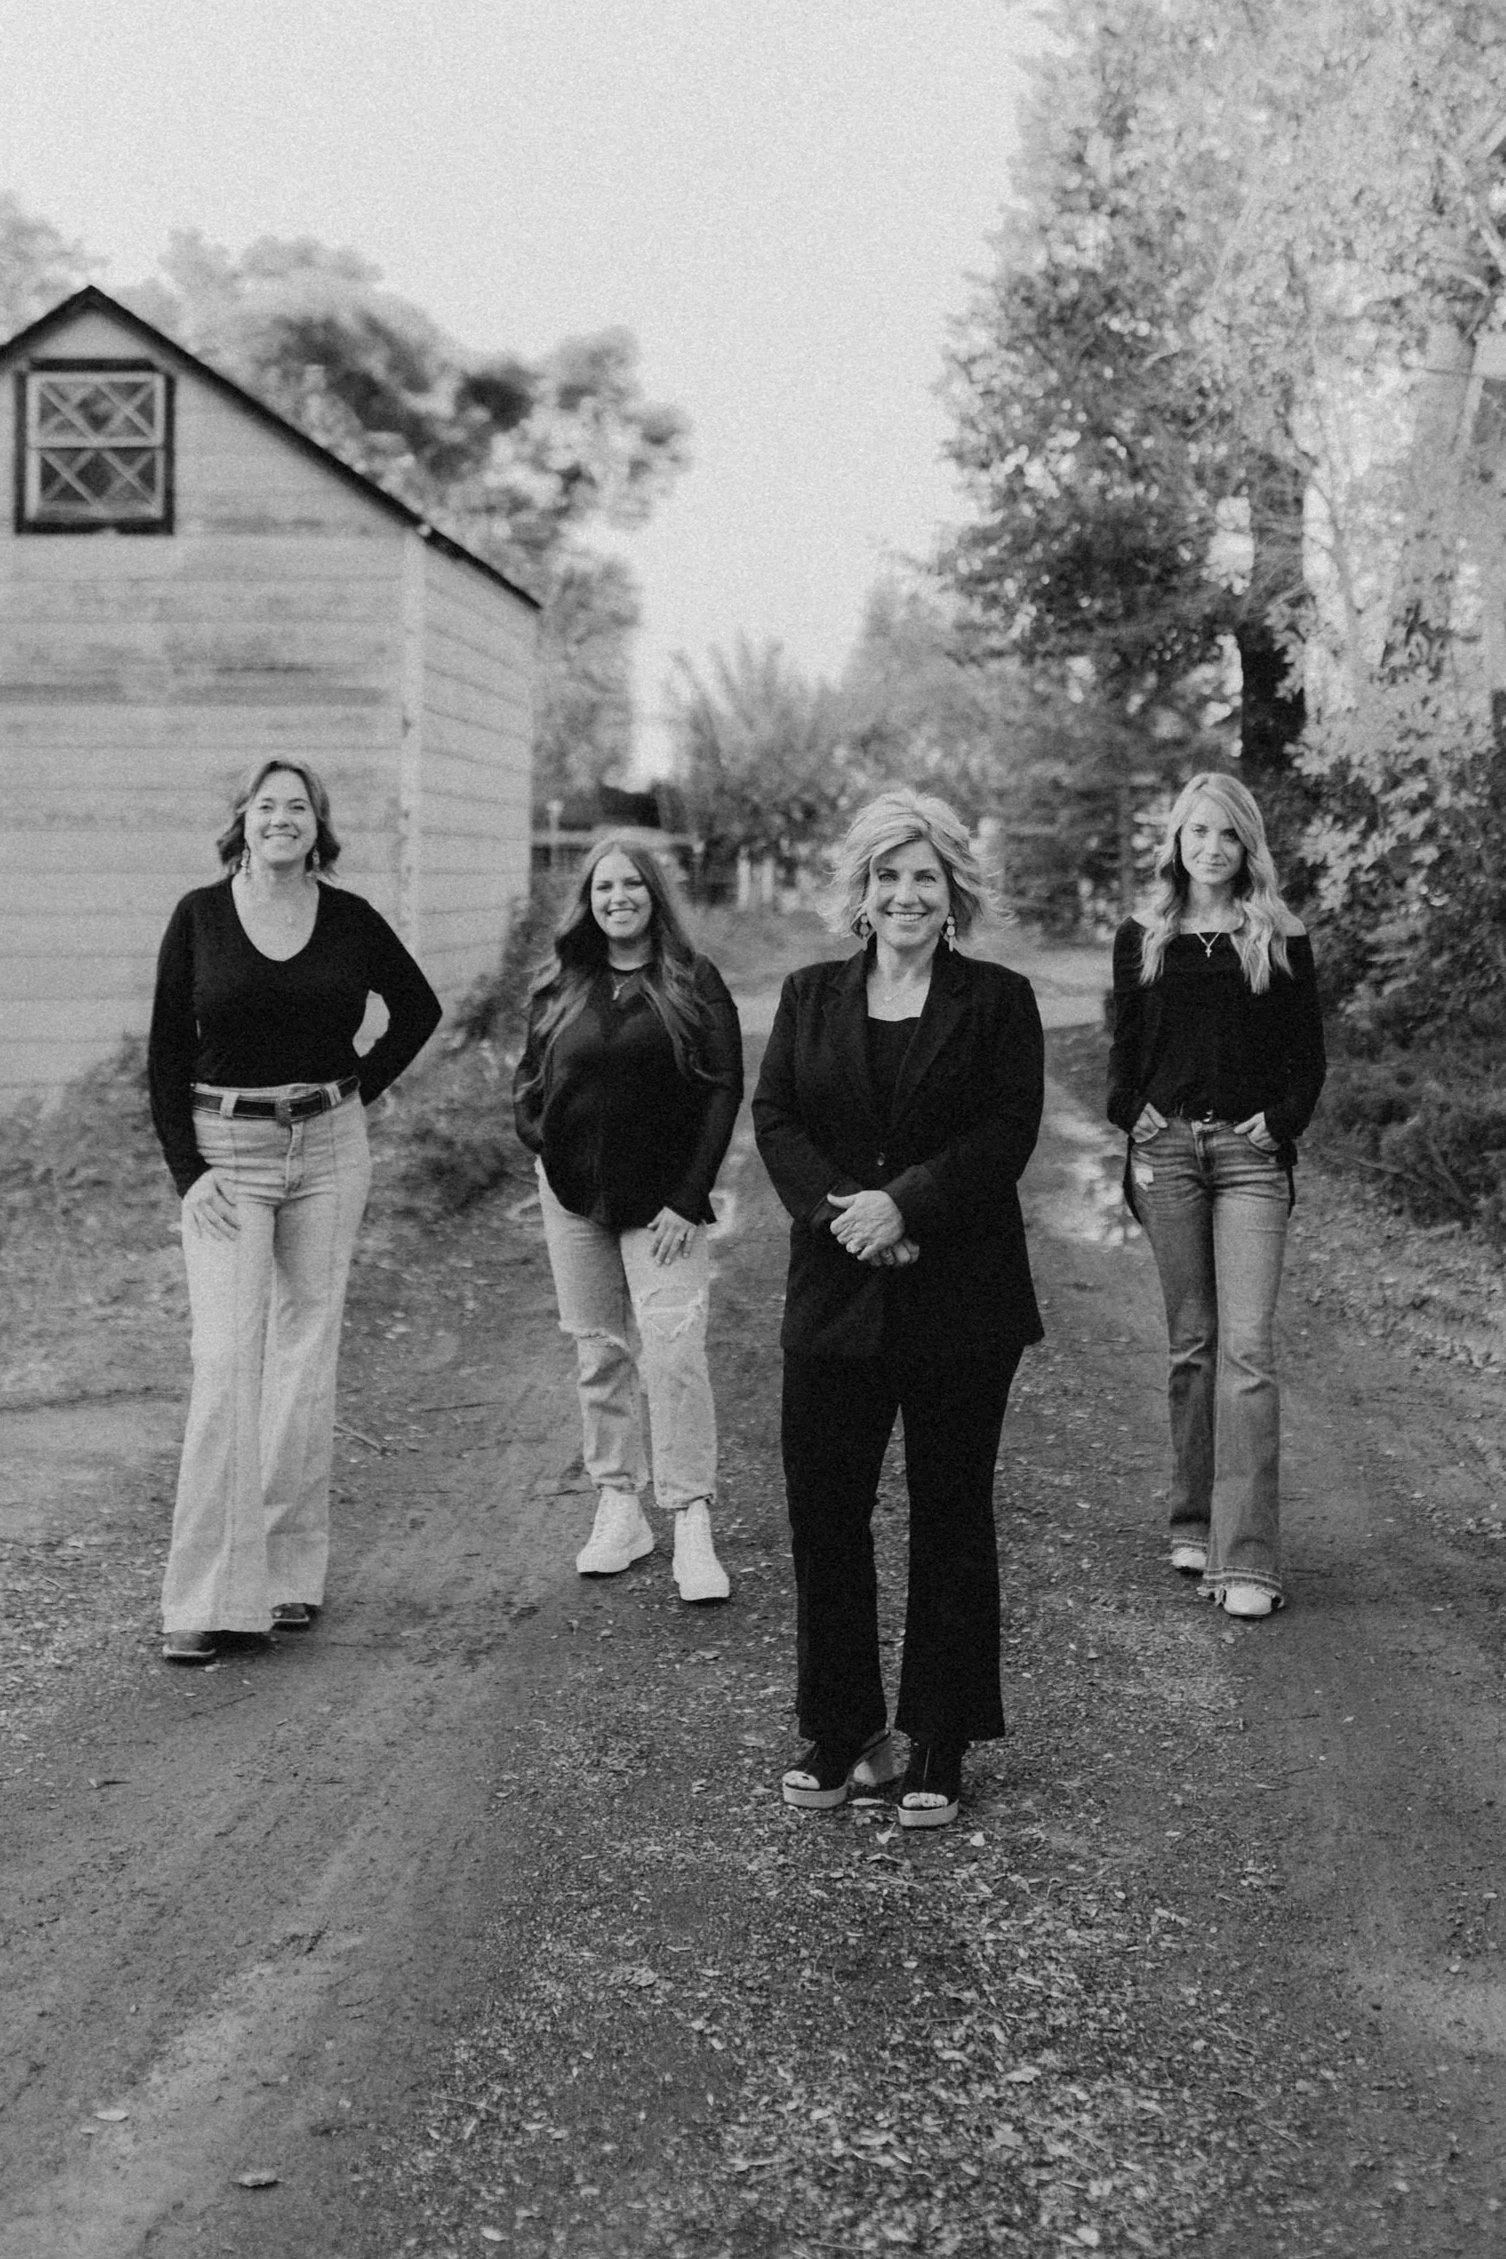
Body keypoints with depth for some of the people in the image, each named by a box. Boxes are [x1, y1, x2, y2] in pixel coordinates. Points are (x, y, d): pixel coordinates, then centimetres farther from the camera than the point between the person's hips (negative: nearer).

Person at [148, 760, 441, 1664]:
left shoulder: (349, 918, 3)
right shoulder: (199, 916, -1)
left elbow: (419, 1008, 17)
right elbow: (166, 1054, 1)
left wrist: (362, 1086, 5)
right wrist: (187, 1171, -7)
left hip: (329, 1148, 2)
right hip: (225, 1150, -2)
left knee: (307, 1353, 5)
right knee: (226, 1358, -9)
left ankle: (294, 1571, 15)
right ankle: (206, 1597, -7)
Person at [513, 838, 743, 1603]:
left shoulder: (693, 981, -2)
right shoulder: (559, 987, 7)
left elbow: (724, 1088, -5)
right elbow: (528, 1078, 19)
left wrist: (689, 1198, -11)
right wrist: (541, 1139, -1)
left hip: (662, 1194, -3)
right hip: (573, 1193, 4)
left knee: (674, 1348, -12)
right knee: (599, 1351, 7)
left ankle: (692, 1524, -9)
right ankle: (618, 1508, 16)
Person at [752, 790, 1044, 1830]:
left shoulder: (998, 1000, 2)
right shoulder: (810, 996, 10)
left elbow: (1008, 1131, -7)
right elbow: (775, 1119, 2)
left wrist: (904, 1203, -18)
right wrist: (838, 1209, -14)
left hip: (961, 1299, -2)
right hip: (836, 1295, 2)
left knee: (951, 1519, 6)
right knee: (823, 1512, 3)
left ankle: (940, 1748, 16)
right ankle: (839, 1735, 17)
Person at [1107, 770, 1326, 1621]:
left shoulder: (1281, 941, 4)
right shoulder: (1142, 940, 10)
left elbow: (1308, 1055, 6)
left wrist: (1282, 1121, -7)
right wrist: (1133, 1117, 1)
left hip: (1250, 1154, -2)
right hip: (1167, 1150, 3)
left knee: (1246, 1349, -10)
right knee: (1190, 1344, 9)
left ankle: (1249, 1557, -11)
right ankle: (1194, 1525, 20)